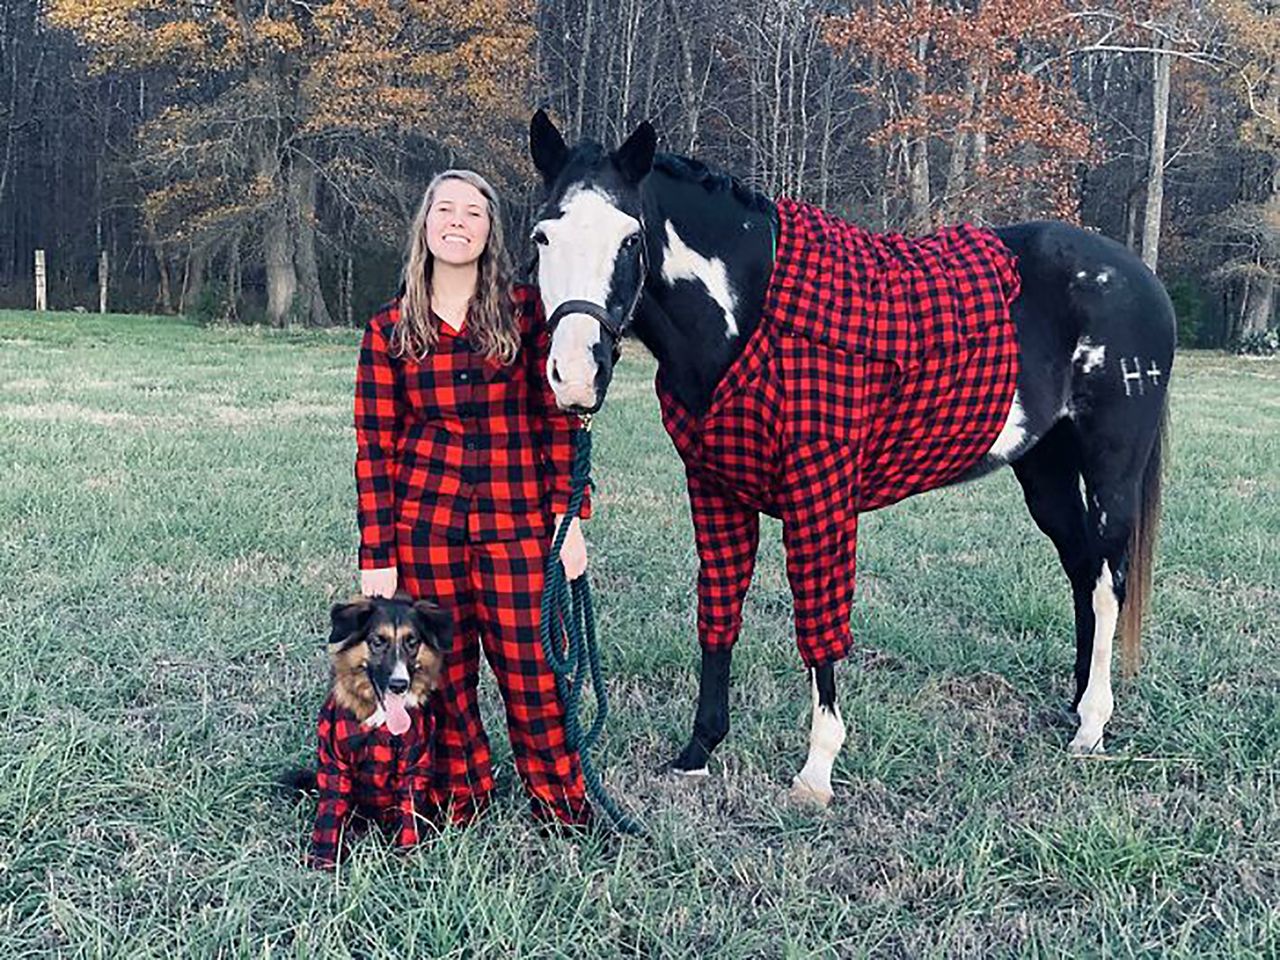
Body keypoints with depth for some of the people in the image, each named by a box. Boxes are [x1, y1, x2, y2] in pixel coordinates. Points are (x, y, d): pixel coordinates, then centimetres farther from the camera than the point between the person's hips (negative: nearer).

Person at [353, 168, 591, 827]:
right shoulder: (390, 329, 3)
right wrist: (377, 560, -2)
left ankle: (565, 810, 18)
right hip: (423, 520, 1)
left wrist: (568, 518, -6)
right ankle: (455, 806, 27)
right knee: (443, 674, 9)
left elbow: (560, 420, 2)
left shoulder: (526, 311, 1)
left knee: (530, 672, 1)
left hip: (516, 520, -1)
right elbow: (374, 449, 2)